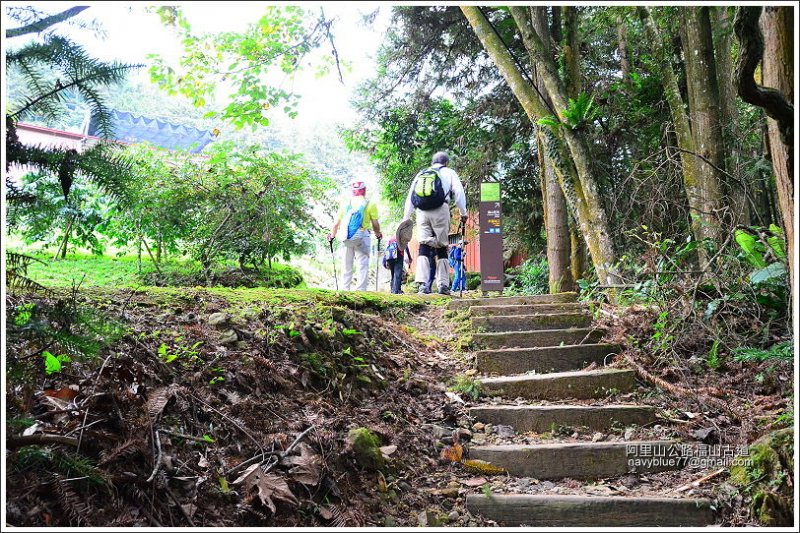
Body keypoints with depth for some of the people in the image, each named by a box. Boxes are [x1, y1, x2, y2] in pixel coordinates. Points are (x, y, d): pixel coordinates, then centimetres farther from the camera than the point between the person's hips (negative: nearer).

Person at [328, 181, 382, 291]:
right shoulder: (370, 204, 1)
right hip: (362, 237, -4)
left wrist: (332, 235, 29)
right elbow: (375, 224, 2)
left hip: (346, 238, 4)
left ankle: (345, 289, 18)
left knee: (347, 266, 15)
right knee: (363, 265, -2)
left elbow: (336, 223, 13)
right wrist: (378, 234, 21)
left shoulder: (345, 203, 11)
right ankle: (360, 290, -10)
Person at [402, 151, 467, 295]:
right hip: (440, 211, -2)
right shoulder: (448, 172, 16)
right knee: (441, 247, 3)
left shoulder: (420, 174, 25)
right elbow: (458, 192, 4)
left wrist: (406, 218, 17)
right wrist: (463, 212, 6)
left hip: (421, 212, 3)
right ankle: (443, 284, -1)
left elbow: (410, 196, 19)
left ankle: (423, 284, -14)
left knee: (424, 246, -2)